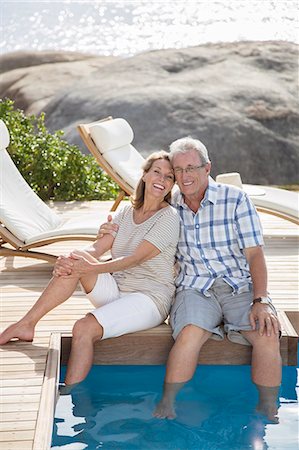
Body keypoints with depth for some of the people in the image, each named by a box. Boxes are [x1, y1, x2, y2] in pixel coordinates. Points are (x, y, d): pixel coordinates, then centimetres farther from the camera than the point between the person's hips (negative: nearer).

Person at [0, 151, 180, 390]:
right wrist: (68, 261, -22)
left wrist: (91, 269, -29)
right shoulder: (126, 212, 10)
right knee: (75, 261, -18)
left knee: (84, 328, -30)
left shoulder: (169, 217, -9)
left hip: (150, 298, -6)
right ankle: (26, 324, -14)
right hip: (116, 289, 6)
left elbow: (136, 258, -19)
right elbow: (96, 249, 0)